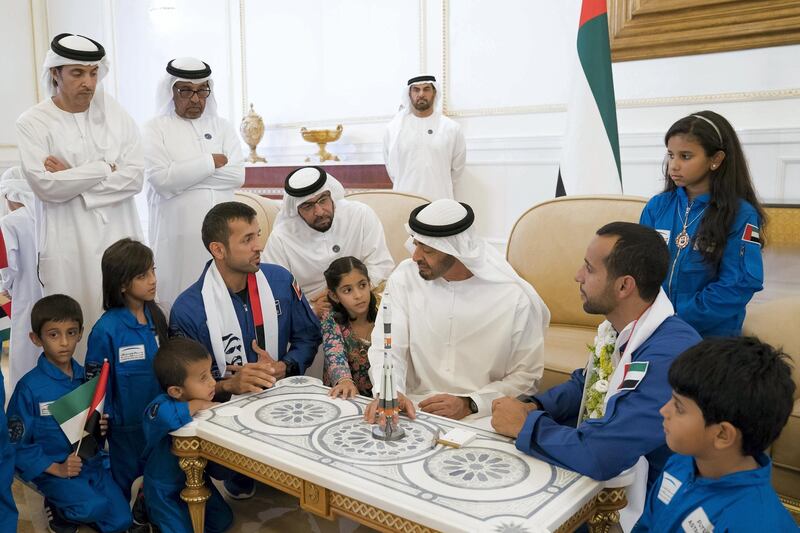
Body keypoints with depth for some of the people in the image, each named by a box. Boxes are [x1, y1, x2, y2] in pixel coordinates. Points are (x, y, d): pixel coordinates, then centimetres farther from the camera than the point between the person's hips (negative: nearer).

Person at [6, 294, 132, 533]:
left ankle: (74, 508, 23)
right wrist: (56, 469, -18)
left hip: (92, 462, 5)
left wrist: (100, 428, -11)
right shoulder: (30, 387, -16)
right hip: (52, 468, -5)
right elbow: (16, 443, -11)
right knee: (96, 507, -28)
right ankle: (56, 509, 5)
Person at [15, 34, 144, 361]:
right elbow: (45, 185, -12)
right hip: (69, 245, -2)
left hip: (120, 236, 2)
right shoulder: (32, 123, 0)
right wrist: (103, 168, -5)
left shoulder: (115, 113, 7)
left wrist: (73, 177, -8)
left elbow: (134, 176, -2)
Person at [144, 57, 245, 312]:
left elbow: (237, 176, -1)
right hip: (177, 233, -2)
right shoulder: (155, 129, 4)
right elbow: (161, 179, -11)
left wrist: (183, 174, -5)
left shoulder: (222, 127, 12)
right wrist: (211, 162, -6)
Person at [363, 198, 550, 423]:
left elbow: (526, 377, -2)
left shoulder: (516, 298, -7)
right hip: (415, 412, 3)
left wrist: (469, 404, -14)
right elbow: (386, 348, -4)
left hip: (481, 419, -2)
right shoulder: (404, 278, -1)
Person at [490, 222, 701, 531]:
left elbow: (597, 455, -35)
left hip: (629, 507, -7)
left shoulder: (669, 356, -31)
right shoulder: (619, 326, -2)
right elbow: (585, 385, 14)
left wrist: (525, 424, -18)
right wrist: (533, 407, -4)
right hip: (596, 471, 7)